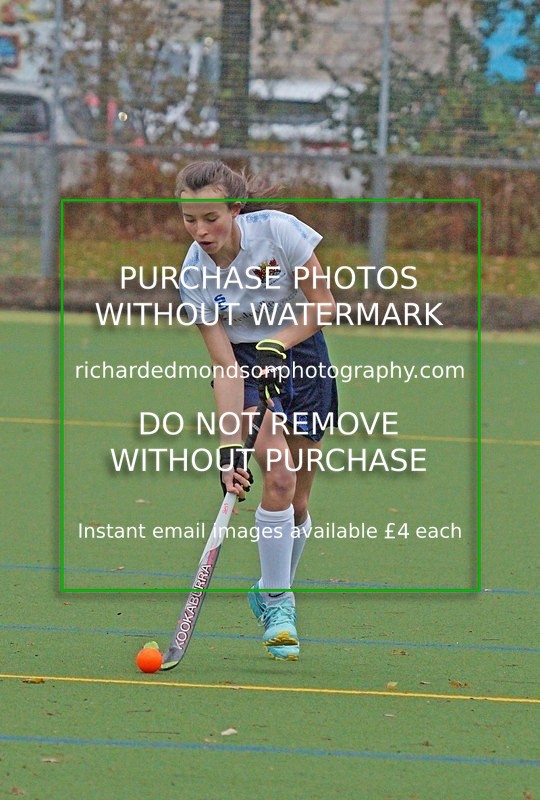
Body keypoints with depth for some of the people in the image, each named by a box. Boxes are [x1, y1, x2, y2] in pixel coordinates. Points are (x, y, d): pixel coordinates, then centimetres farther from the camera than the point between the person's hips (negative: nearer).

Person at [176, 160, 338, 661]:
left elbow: (323, 306, -11)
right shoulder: (194, 275, -19)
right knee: (277, 477, -23)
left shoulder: (278, 230, -23)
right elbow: (225, 366, -20)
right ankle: (277, 601, -11)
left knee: (296, 499, 4)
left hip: (301, 355, 1)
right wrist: (229, 448, -28)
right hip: (246, 362, -1)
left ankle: (272, 592, 29)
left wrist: (276, 344, -25)